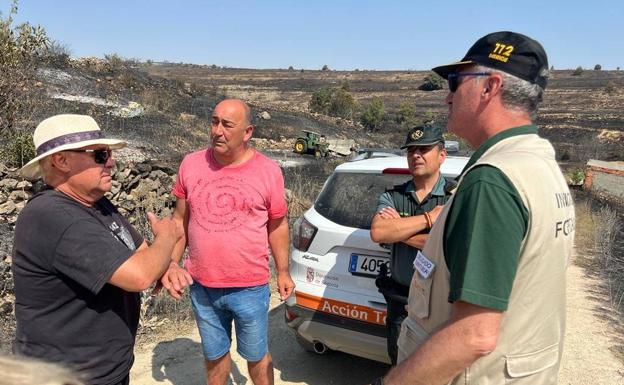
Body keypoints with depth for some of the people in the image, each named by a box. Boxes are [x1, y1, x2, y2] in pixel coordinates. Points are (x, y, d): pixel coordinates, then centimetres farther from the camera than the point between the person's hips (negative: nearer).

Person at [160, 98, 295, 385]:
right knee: (215, 354, 22)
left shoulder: (268, 171, -9)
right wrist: (171, 263, -1)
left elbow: (277, 225, 0)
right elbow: (180, 219, 6)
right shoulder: (191, 164, -3)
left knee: (256, 355, 16)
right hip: (201, 287, 3)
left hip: (251, 289, -2)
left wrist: (283, 272, 4)